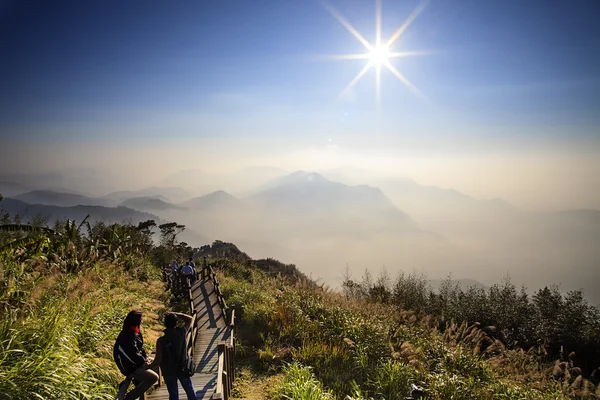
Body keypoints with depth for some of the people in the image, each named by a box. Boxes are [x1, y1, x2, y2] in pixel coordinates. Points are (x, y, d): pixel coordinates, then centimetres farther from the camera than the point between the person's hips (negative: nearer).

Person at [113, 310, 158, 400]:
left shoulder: (135, 332, 3)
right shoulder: (127, 337, -28)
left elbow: (140, 348, 12)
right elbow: (133, 354, -27)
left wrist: (145, 358, 1)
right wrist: (143, 362, -15)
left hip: (135, 363, 10)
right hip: (130, 367, -10)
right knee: (154, 377, -19)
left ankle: (138, 380, 26)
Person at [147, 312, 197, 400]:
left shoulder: (161, 341, -20)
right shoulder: (181, 333, -14)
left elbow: (158, 361, -16)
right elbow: (190, 319, 3)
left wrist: (148, 367, 2)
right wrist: (175, 314, -2)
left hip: (169, 372, -1)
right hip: (183, 369, 1)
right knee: (190, 392, 16)